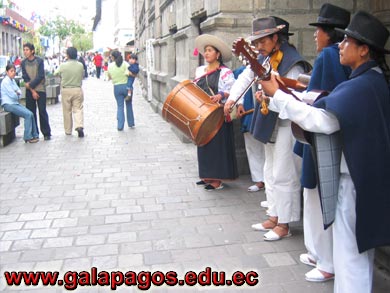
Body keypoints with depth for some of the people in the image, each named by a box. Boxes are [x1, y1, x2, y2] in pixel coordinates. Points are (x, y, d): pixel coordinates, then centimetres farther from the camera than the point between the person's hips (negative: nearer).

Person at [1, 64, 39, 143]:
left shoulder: (13, 80, 14)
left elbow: (19, 91, 14)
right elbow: (12, 95, -18)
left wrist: (17, 93, -8)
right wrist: (17, 95, 3)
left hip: (15, 103, 8)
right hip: (8, 104, -8)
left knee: (31, 114, -7)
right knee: (28, 114, -19)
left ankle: (34, 135, -1)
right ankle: (28, 137, -12)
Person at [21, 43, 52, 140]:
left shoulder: (39, 61, -6)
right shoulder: (23, 63, 3)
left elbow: (40, 76, -11)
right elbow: (25, 78, -1)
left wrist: (30, 85, -14)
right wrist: (32, 91, -10)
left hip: (40, 89, -3)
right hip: (29, 91, 3)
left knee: (42, 111, -2)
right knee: (31, 112, 4)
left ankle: (46, 133, 4)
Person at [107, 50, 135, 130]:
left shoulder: (110, 65, -1)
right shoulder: (125, 63, -6)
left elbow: (109, 76, 5)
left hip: (117, 87, 1)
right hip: (126, 86, -1)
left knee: (120, 106, 6)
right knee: (129, 105, 14)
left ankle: (120, 126, 0)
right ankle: (131, 123, 22)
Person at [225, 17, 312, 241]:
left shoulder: (292, 62, -18)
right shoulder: (265, 58, 7)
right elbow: (246, 77, 13)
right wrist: (232, 98, 2)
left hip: (287, 124, -9)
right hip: (270, 123, 9)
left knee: (283, 175, -2)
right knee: (271, 172, 16)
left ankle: (284, 225, 10)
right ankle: (274, 217, 29)